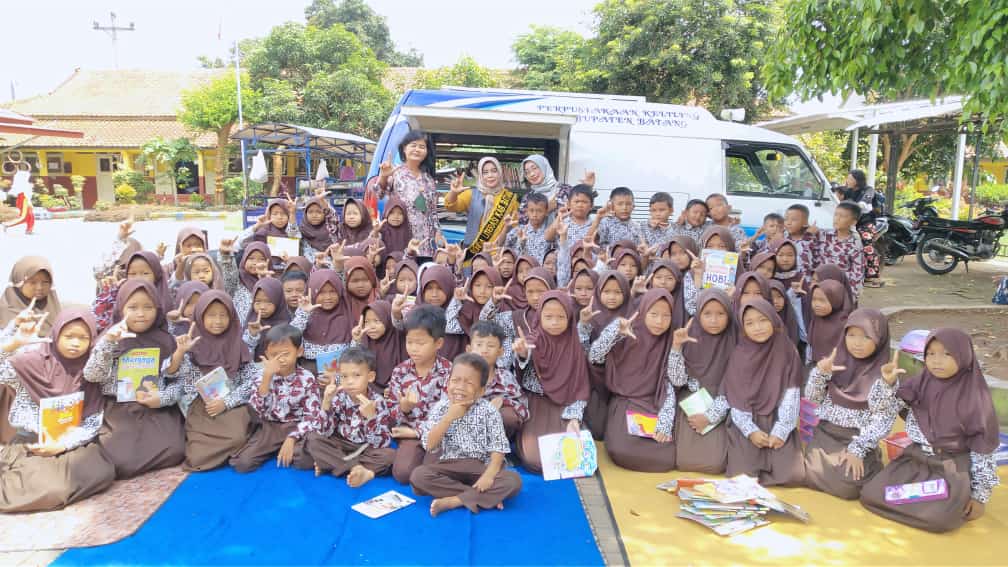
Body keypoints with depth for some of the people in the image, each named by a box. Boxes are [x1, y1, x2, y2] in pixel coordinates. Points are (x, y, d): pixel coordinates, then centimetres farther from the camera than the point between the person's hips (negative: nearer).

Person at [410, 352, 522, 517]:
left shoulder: (489, 411, -4)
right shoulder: (440, 409, -1)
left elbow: (498, 448, -8)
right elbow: (429, 445, -9)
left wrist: (489, 474, -25)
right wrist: (449, 417, -17)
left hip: (481, 467, -1)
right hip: (449, 467, 1)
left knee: (513, 480, -27)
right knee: (418, 475, -27)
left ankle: (453, 500, -24)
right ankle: (488, 496, -23)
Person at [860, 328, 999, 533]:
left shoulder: (975, 397, -11)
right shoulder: (918, 384, -2)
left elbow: (984, 450, -7)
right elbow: (880, 407, -8)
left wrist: (980, 495, -7)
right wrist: (888, 382, -28)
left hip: (953, 469, -4)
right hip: (914, 460, 4)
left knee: (938, 518, -26)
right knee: (870, 495, -10)